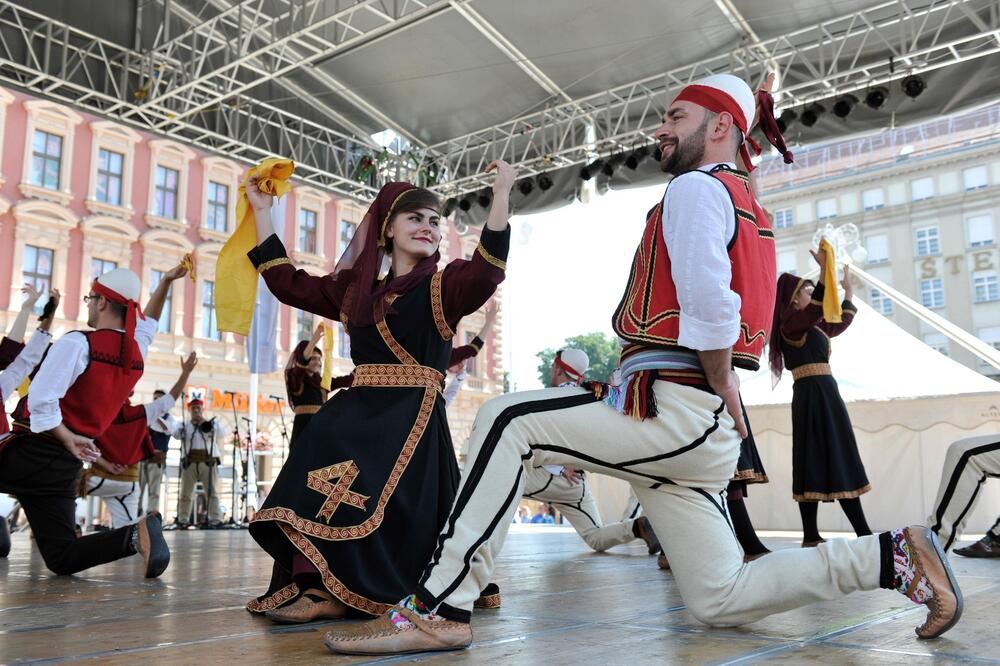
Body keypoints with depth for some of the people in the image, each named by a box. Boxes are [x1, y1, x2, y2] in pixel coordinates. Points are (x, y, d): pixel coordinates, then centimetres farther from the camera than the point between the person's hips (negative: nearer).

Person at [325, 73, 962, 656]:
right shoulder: (748, 204, 26)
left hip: (673, 409, -10)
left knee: (507, 421, -13)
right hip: (706, 431, 10)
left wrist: (721, 387, -7)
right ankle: (892, 555, 12)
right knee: (721, 600, 13)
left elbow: (710, 306, -21)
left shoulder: (696, 187, -4)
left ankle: (439, 607, -15)